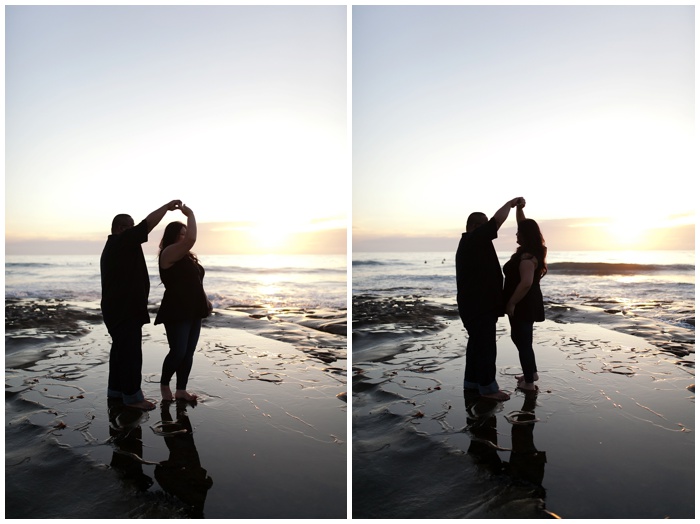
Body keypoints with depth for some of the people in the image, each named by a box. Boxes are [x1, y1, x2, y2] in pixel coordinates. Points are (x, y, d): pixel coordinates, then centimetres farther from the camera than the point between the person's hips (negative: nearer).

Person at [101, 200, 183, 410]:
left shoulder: (113, 246, 19)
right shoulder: (122, 241, -14)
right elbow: (148, 223, -18)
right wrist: (167, 206, -8)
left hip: (118, 307, 11)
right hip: (124, 309, -11)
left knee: (121, 348, 17)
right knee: (131, 351, -7)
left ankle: (115, 389, 26)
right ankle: (132, 396, -1)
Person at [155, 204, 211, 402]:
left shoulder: (187, 256, 16)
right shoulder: (169, 253, -11)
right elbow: (192, 239, -28)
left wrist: (204, 301, 14)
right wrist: (190, 215, -16)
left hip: (193, 311, 8)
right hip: (176, 312, -8)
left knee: (188, 352, 8)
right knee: (178, 352, -7)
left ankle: (181, 389, 16)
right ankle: (164, 384, 17)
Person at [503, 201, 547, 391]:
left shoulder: (527, 257, -22)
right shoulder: (530, 251, 7)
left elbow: (526, 283, -32)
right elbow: (524, 225, 18)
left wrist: (511, 303, -25)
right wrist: (519, 208, 5)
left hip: (523, 305, -10)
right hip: (526, 304, 10)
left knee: (523, 341, 0)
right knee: (519, 338, 22)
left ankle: (529, 382, 10)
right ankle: (531, 372, 33)